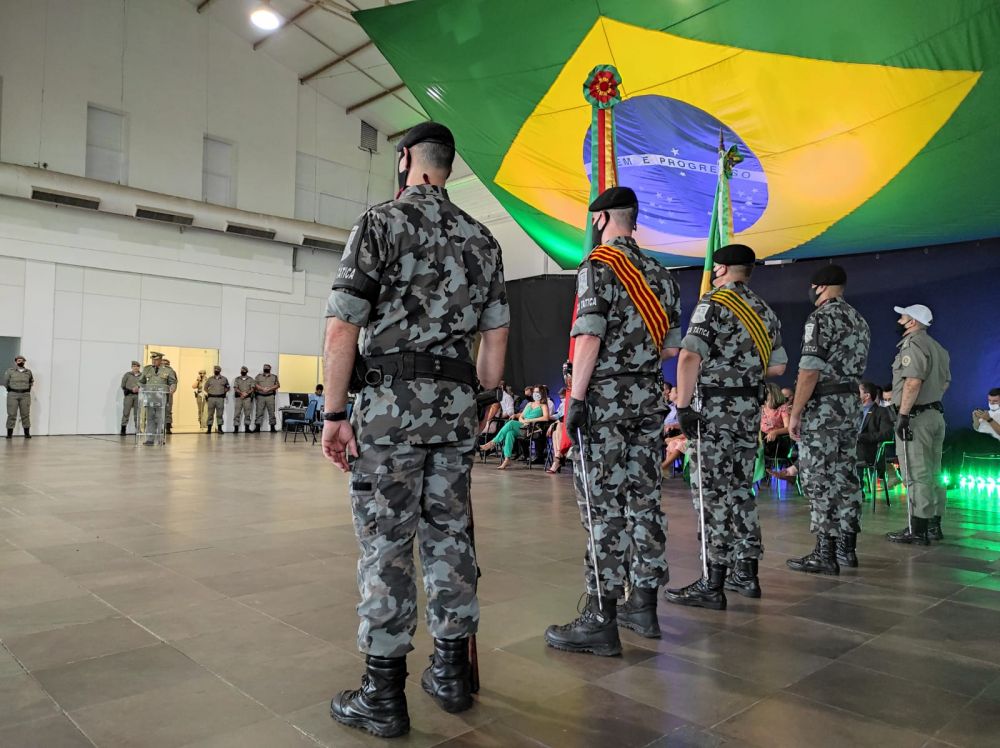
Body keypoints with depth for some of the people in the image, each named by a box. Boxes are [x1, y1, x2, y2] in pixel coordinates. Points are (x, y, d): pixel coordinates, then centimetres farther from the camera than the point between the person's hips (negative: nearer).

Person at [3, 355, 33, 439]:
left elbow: (31, 381, 24)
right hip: (13, 395, -2)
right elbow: (5, 382, 6)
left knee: (25, 414, 3)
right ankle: (9, 433, 2)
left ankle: (27, 433, 7)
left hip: (25, 395, 2)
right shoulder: (10, 371, 0)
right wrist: (11, 389, 9)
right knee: (12, 414, -3)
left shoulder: (28, 372, 9)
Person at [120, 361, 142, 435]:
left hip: (138, 395, 1)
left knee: (137, 413, 2)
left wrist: (139, 388, -11)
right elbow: (123, 385, 4)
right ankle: (123, 429, 1)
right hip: (128, 395, -1)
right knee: (126, 412, -3)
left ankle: (137, 430, 5)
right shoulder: (127, 374, 7)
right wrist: (131, 390, -7)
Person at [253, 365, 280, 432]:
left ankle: (272, 427, 4)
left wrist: (269, 389, -11)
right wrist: (262, 389, -13)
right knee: (259, 412, -3)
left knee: (271, 412, 0)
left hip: (270, 396, 0)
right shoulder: (258, 376, 13)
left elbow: (277, 385, 2)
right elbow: (255, 384, 2)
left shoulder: (274, 377, 13)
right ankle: (257, 427, -3)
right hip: (260, 396, 0)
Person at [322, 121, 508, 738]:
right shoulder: (482, 239, 14)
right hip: (456, 406, 6)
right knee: (449, 533, 12)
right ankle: (452, 673, 23)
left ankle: (383, 695, 9)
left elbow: (342, 328, -10)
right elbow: (496, 336, 12)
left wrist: (335, 414, -6)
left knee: (387, 541, 0)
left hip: (392, 400, -5)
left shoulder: (382, 223, -3)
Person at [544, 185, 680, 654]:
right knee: (643, 500, 10)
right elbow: (671, 347, 15)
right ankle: (643, 606, 19)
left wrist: (576, 398, -16)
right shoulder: (659, 273, 16)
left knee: (603, 506, -6)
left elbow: (589, 338, -17)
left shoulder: (598, 267, -7)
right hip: (650, 396, 8)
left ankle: (601, 619, -2)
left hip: (605, 397, -7)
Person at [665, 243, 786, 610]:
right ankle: (745, 574, 21)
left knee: (712, 495, -5)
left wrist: (683, 405, -18)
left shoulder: (714, 303, -9)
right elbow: (778, 366, 19)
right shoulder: (764, 311, 15)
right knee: (740, 490, 14)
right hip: (750, 410, 8)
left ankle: (713, 585, -2)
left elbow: (690, 357, -21)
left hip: (714, 410, -8)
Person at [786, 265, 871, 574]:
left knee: (820, 480, -5)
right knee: (845, 477, 11)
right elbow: (855, 367, 18)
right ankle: (846, 548, 18)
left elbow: (810, 370, -18)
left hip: (822, 409, -9)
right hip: (850, 406, 9)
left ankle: (825, 554, -2)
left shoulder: (821, 317, -12)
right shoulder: (859, 320, 16)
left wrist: (795, 413, -15)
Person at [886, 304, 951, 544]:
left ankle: (917, 530, -5)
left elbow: (913, 381, -23)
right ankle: (933, 525, 19)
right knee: (932, 475, 13)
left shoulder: (912, 344, -13)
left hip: (916, 416, -10)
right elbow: (945, 381, 23)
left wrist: (903, 414, -22)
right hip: (935, 414, 10)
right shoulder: (937, 348, 18)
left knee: (917, 476, -7)